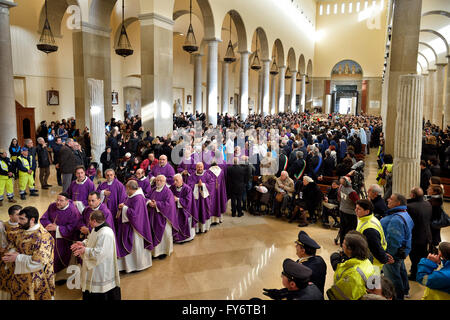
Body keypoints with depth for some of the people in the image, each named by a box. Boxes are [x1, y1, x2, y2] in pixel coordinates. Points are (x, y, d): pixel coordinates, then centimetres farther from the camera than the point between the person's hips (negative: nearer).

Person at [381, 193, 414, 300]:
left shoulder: (396, 219, -32)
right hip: (401, 251, 11)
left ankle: (398, 296, 22)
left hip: (393, 254, -11)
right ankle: (404, 290, 50)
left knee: (392, 276, 6)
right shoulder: (404, 214, 5)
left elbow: (393, 241, -34)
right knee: (400, 270, 29)